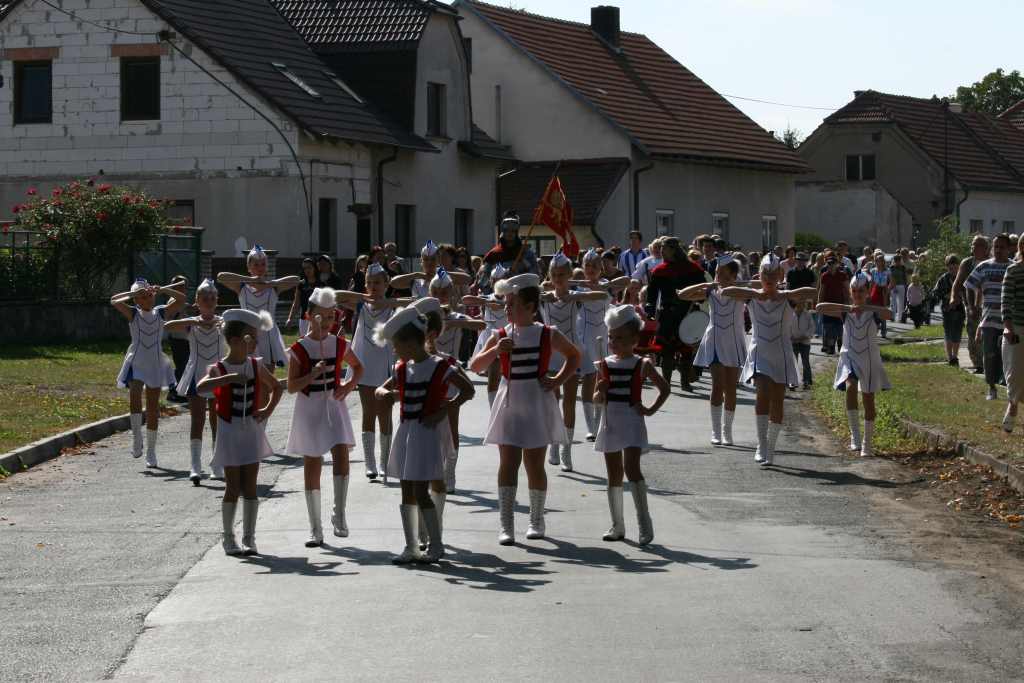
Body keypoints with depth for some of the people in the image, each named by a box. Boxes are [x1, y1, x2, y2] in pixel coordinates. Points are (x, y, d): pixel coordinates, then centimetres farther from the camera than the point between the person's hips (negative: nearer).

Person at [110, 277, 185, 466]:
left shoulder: (161, 313, 4)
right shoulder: (133, 314, -1)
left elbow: (181, 300, -5)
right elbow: (114, 301, -15)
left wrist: (162, 290, -14)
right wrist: (134, 293, -16)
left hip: (155, 364, 2)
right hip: (136, 363, -2)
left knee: (153, 408, 5)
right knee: (134, 395, -28)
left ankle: (151, 451, 13)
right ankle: (136, 436, -11)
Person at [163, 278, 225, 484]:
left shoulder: (223, 323, 3)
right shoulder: (191, 324, 2)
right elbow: (167, 326, -15)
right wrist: (195, 322, -25)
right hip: (196, 377, -1)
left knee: (218, 422, 8)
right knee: (197, 421, -9)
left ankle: (218, 467, 16)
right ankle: (195, 467, -14)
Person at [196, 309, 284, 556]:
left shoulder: (257, 366, 2)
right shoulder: (218, 369, -11)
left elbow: (276, 387, 17)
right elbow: (200, 387, -32)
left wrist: (268, 410, 1)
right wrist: (229, 378, -40)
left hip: (252, 431, 3)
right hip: (229, 432, -3)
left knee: (250, 487, 4)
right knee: (233, 487, 0)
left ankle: (249, 538, 9)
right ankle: (229, 539, 12)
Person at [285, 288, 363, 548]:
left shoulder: (340, 344, 2)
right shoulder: (299, 348, -6)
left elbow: (358, 366, 19)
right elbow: (291, 387, -7)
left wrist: (350, 385, 1)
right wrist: (313, 374, -22)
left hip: (334, 405, 2)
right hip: (308, 408, -2)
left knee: (341, 452, -20)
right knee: (311, 466, 3)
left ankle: (339, 515, -9)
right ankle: (315, 529, 11)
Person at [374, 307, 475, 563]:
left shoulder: (439, 367, -10)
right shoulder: (402, 369, 9)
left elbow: (468, 389, -9)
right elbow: (381, 390, 19)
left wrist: (444, 410, -16)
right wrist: (386, 394, -5)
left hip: (428, 431, -7)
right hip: (406, 431, 7)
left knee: (420, 491, -10)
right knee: (407, 492, 8)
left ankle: (436, 546, 1)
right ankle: (411, 547, 15)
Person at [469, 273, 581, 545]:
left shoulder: (547, 335, -1)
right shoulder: (500, 337, 2)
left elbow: (574, 356, 15)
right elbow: (475, 366, -2)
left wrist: (559, 380, 2)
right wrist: (494, 350, -18)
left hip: (537, 404, -1)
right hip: (509, 403, 1)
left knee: (534, 464, 4)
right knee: (508, 462, -5)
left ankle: (537, 520, 22)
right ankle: (506, 525, -5)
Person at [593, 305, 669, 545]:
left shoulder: (642, 365, -4)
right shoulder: (605, 365, 5)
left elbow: (664, 389, 4)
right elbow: (596, 399, 10)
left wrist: (650, 410, -4)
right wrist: (601, 392, -12)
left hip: (632, 423, -4)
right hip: (610, 423, 4)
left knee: (631, 468, -18)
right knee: (614, 475, 9)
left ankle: (644, 524, -15)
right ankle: (617, 526, 17)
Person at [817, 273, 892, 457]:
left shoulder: (873, 312, -3)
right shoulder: (845, 312, 1)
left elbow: (889, 314, -26)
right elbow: (820, 307, -12)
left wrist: (865, 307, -32)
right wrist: (846, 307, -20)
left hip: (869, 361, 0)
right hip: (849, 358, 0)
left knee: (869, 400, 4)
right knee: (850, 387, -28)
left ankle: (867, 443, 16)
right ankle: (855, 434, -23)